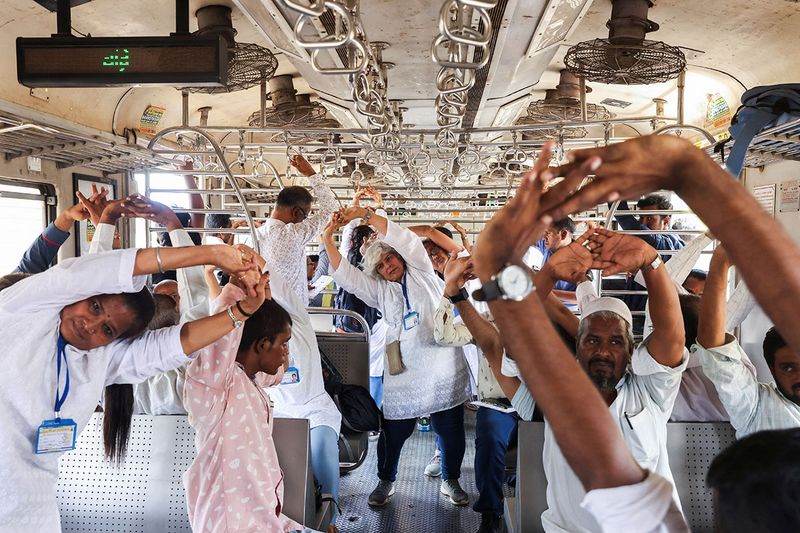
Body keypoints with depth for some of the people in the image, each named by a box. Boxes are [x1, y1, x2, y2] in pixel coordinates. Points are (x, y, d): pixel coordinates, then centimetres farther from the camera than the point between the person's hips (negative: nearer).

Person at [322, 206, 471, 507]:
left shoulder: (421, 272, 10)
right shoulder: (379, 290, 15)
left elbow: (405, 240, -3)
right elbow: (346, 275, 7)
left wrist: (365, 214, -8)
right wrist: (328, 239, -1)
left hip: (442, 365, -1)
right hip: (403, 370, 1)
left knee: (451, 429, 7)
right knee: (394, 430, 5)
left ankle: (450, 481, 28)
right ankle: (385, 482, 28)